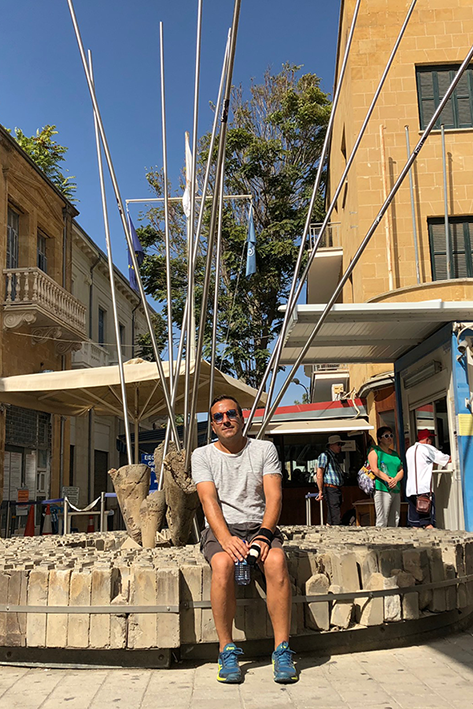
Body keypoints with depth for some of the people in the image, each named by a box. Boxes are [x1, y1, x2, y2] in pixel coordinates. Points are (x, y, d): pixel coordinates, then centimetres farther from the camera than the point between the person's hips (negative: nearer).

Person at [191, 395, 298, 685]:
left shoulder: (265, 449, 8)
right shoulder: (203, 455, 7)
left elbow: (274, 496, -2)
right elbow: (209, 500, -6)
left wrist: (263, 535, -19)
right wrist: (225, 539, -23)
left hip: (260, 526, 1)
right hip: (221, 529, 0)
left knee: (276, 560, -32)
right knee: (223, 563, -34)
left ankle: (282, 652, -26)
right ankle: (227, 653, -23)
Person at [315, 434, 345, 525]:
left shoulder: (334, 457, 22)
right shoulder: (324, 456, -6)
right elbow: (319, 475, -11)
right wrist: (321, 491, -11)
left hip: (337, 489, 9)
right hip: (330, 489, -9)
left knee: (330, 520, 10)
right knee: (336, 519, -15)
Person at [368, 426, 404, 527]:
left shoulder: (394, 453, 23)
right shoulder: (375, 451, 3)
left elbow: (401, 470, 14)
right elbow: (374, 469, -9)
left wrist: (395, 479, -8)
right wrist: (388, 480, -21)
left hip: (396, 489, 7)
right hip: (382, 489, -7)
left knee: (395, 521, 5)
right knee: (382, 521, -11)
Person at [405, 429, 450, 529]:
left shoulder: (409, 450, 18)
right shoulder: (428, 448, -2)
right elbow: (447, 460, 2)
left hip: (410, 490, 6)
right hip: (424, 489, -6)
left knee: (414, 524, 6)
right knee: (429, 524, -7)